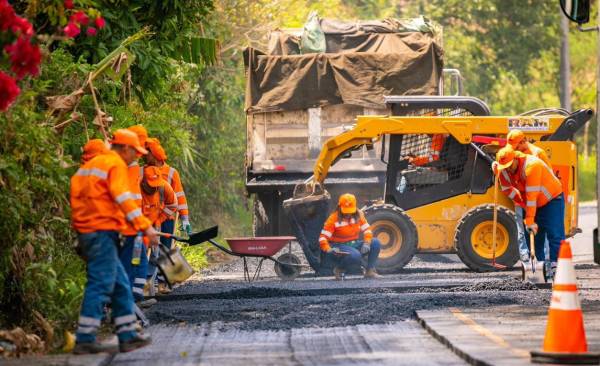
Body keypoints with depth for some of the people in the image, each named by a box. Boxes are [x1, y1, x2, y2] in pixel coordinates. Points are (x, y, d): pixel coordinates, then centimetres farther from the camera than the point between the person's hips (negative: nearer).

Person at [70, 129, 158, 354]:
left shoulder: (92, 164, 22)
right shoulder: (116, 165, -7)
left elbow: (77, 195, 23)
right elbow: (124, 199, -18)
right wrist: (146, 227, -21)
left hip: (86, 231, 10)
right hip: (102, 232, -10)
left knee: (120, 285, 14)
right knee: (101, 284, -9)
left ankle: (128, 336, 15)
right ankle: (85, 340, -11)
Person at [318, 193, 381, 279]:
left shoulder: (358, 215, 2)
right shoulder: (334, 218, -14)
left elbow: (367, 230, 2)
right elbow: (323, 237, -17)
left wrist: (366, 243, -18)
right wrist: (329, 250, -36)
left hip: (354, 244, 6)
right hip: (339, 248, -6)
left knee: (375, 243, -14)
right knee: (355, 256, -37)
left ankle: (370, 271, -3)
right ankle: (339, 269, -6)